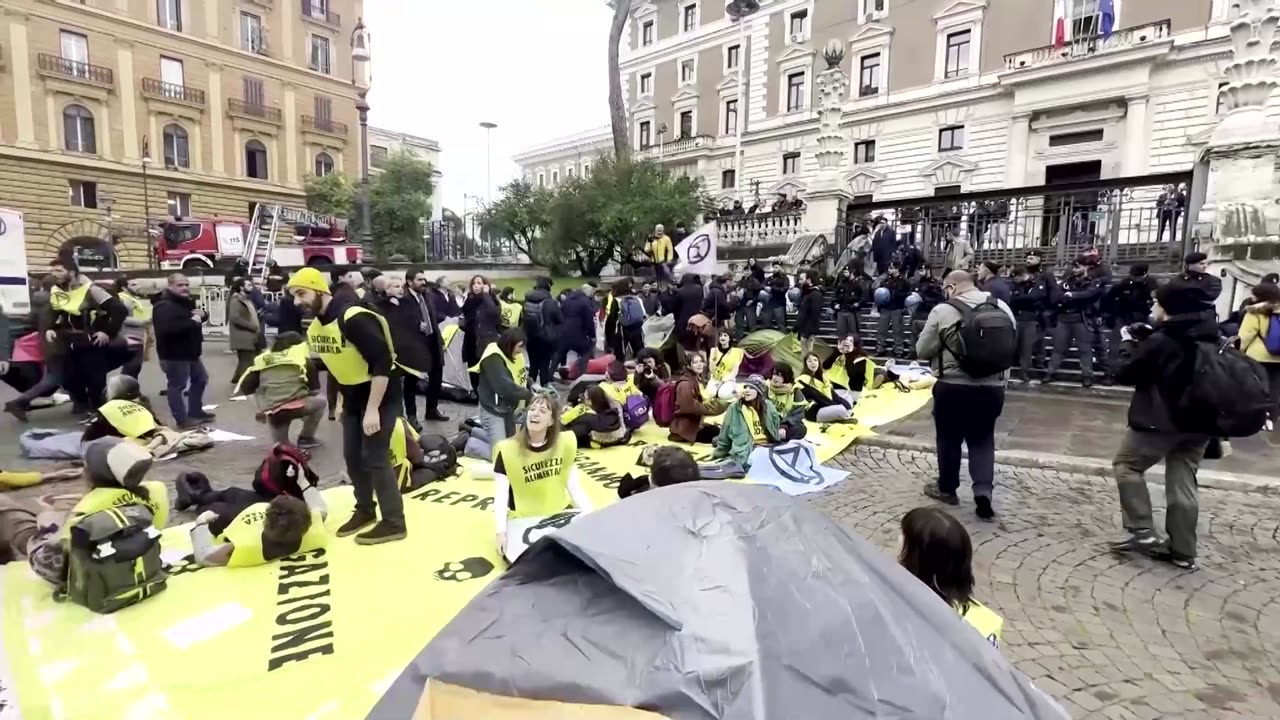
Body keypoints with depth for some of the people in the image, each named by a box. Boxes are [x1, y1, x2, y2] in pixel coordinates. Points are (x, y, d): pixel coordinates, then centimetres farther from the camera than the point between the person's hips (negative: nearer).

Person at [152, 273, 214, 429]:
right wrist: (192, 322, -27)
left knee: (200, 379, 20)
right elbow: (166, 328, -35)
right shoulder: (164, 306, -18)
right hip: (174, 354, -10)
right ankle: (182, 419, 0)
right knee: (177, 385, -5)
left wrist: (202, 314, 1)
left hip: (190, 352, 10)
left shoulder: (187, 302, 15)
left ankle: (196, 412, 33)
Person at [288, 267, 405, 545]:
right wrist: (341, 400, 18)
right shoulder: (314, 327, 4)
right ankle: (365, 511, 32)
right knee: (352, 457, 13)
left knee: (374, 458, -7)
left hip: (381, 394, -9)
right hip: (353, 396, 9)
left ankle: (394, 523, 5)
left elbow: (383, 362, -29)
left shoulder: (354, 318, -25)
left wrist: (373, 409, -28)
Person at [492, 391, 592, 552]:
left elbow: (574, 486, 1)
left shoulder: (565, 443, -4)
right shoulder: (507, 450, -13)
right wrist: (501, 530, -28)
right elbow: (501, 495, -15)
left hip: (559, 515, 3)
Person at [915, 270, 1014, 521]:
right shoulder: (1001, 306, 4)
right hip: (993, 387, 4)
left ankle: (947, 488, 26)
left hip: (953, 386, -4)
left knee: (949, 438, 12)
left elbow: (923, 350, -6)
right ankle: (983, 489, 2)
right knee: (983, 439, 16)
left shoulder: (943, 311, -11)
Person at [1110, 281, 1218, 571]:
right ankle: (1183, 552, 15)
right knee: (1183, 483, 10)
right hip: (1198, 421, 7)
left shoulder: (1161, 340, -16)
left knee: (1127, 465, 8)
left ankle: (1143, 532, 2)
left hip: (1161, 420, -7)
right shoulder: (1208, 336, 7)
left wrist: (1128, 343, 3)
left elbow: (1125, 374, -10)